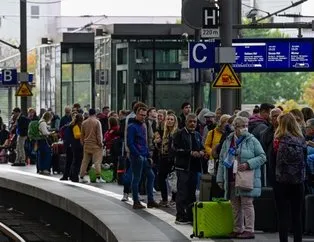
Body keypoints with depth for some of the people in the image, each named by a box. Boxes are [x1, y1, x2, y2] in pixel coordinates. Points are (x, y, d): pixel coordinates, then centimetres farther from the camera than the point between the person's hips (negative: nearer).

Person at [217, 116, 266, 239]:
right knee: (235, 206, 10)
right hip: (231, 180, 5)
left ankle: (249, 230, -3)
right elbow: (222, 160, 15)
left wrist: (248, 164, -15)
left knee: (247, 204, -6)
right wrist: (220, 178, 11)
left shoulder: (252, 140, -1)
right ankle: (237, 230, 18)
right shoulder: (228, 141, 12)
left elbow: (262, 157, -2)